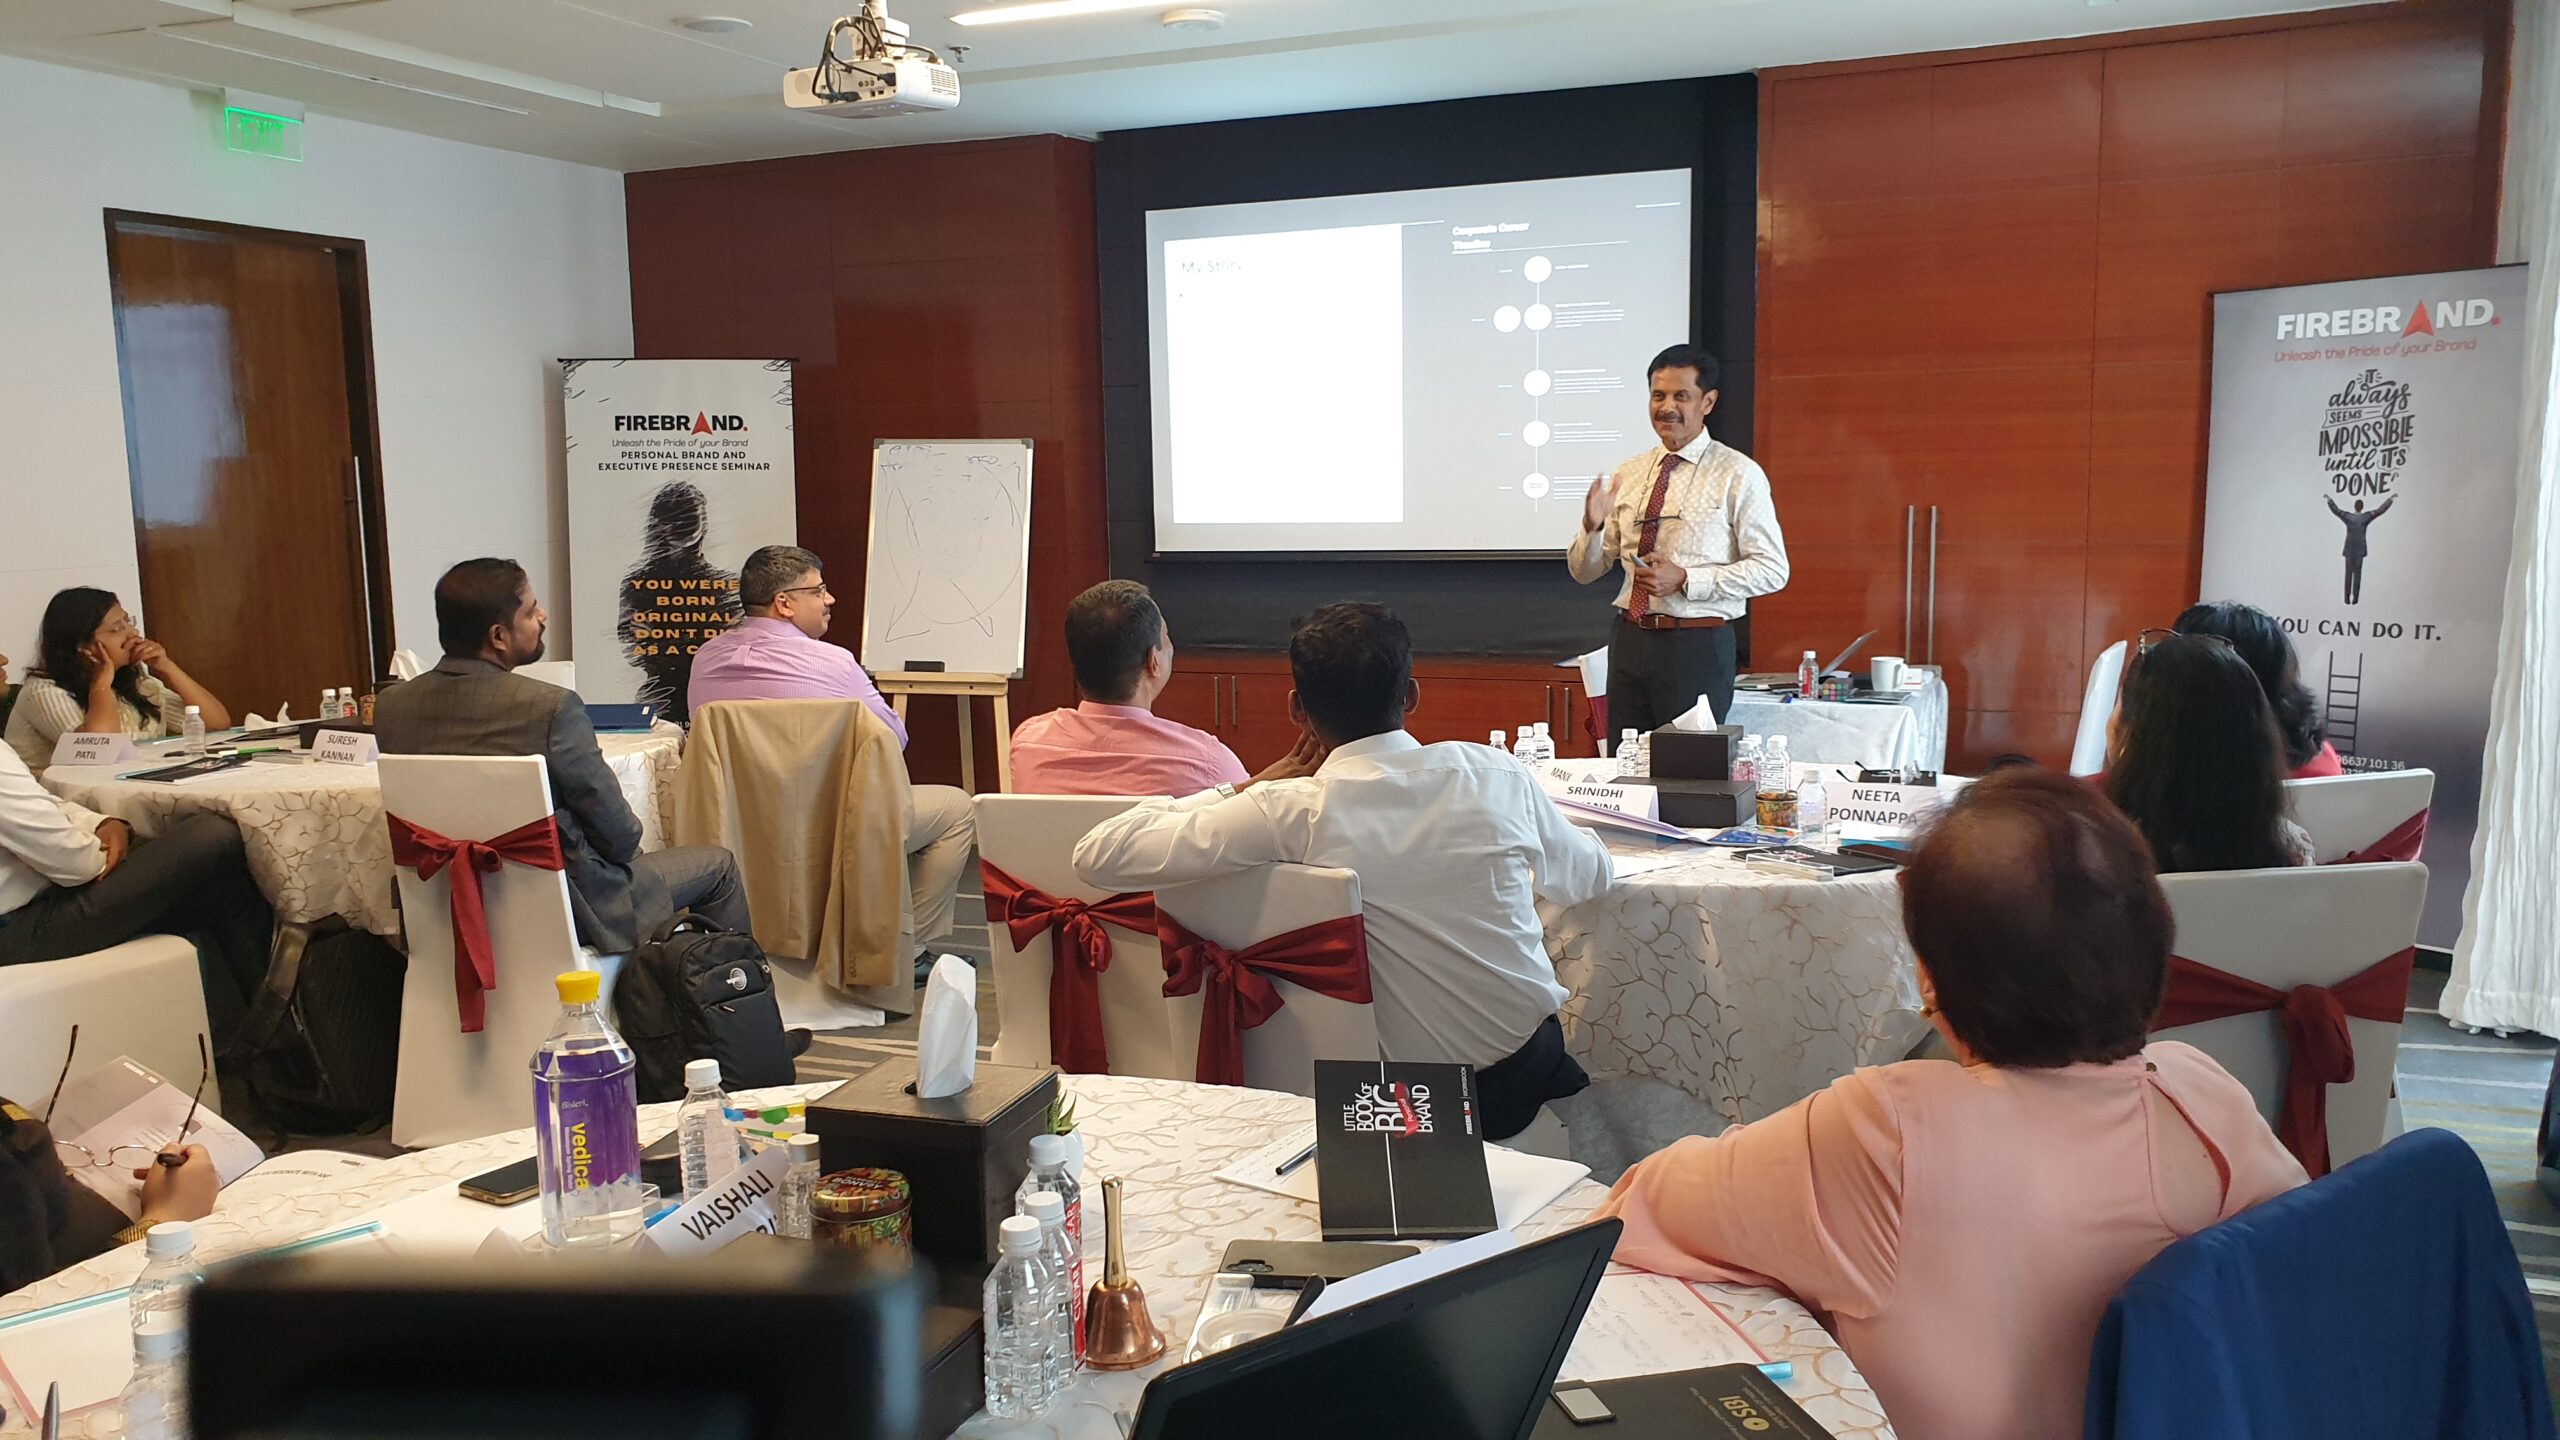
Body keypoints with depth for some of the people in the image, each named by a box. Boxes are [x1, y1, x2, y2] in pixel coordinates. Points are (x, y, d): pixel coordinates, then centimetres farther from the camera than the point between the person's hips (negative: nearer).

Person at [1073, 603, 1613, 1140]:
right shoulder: (1494, 772, -10)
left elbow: (1098, 854, -17)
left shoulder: (1293, 812, -20)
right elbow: (1589, 875, 10)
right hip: (1529, 1071, 2)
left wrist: (1249, 787, -7)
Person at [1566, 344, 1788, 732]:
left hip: (1697, 646, -4)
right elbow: (1584, 571, 12)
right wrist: (1592, 526, -10)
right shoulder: (1628, 475, 10)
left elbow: (1773, 570, -8)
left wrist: (1686, 580, -17)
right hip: (1629, 640, 4)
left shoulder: (1737, 475, -4)